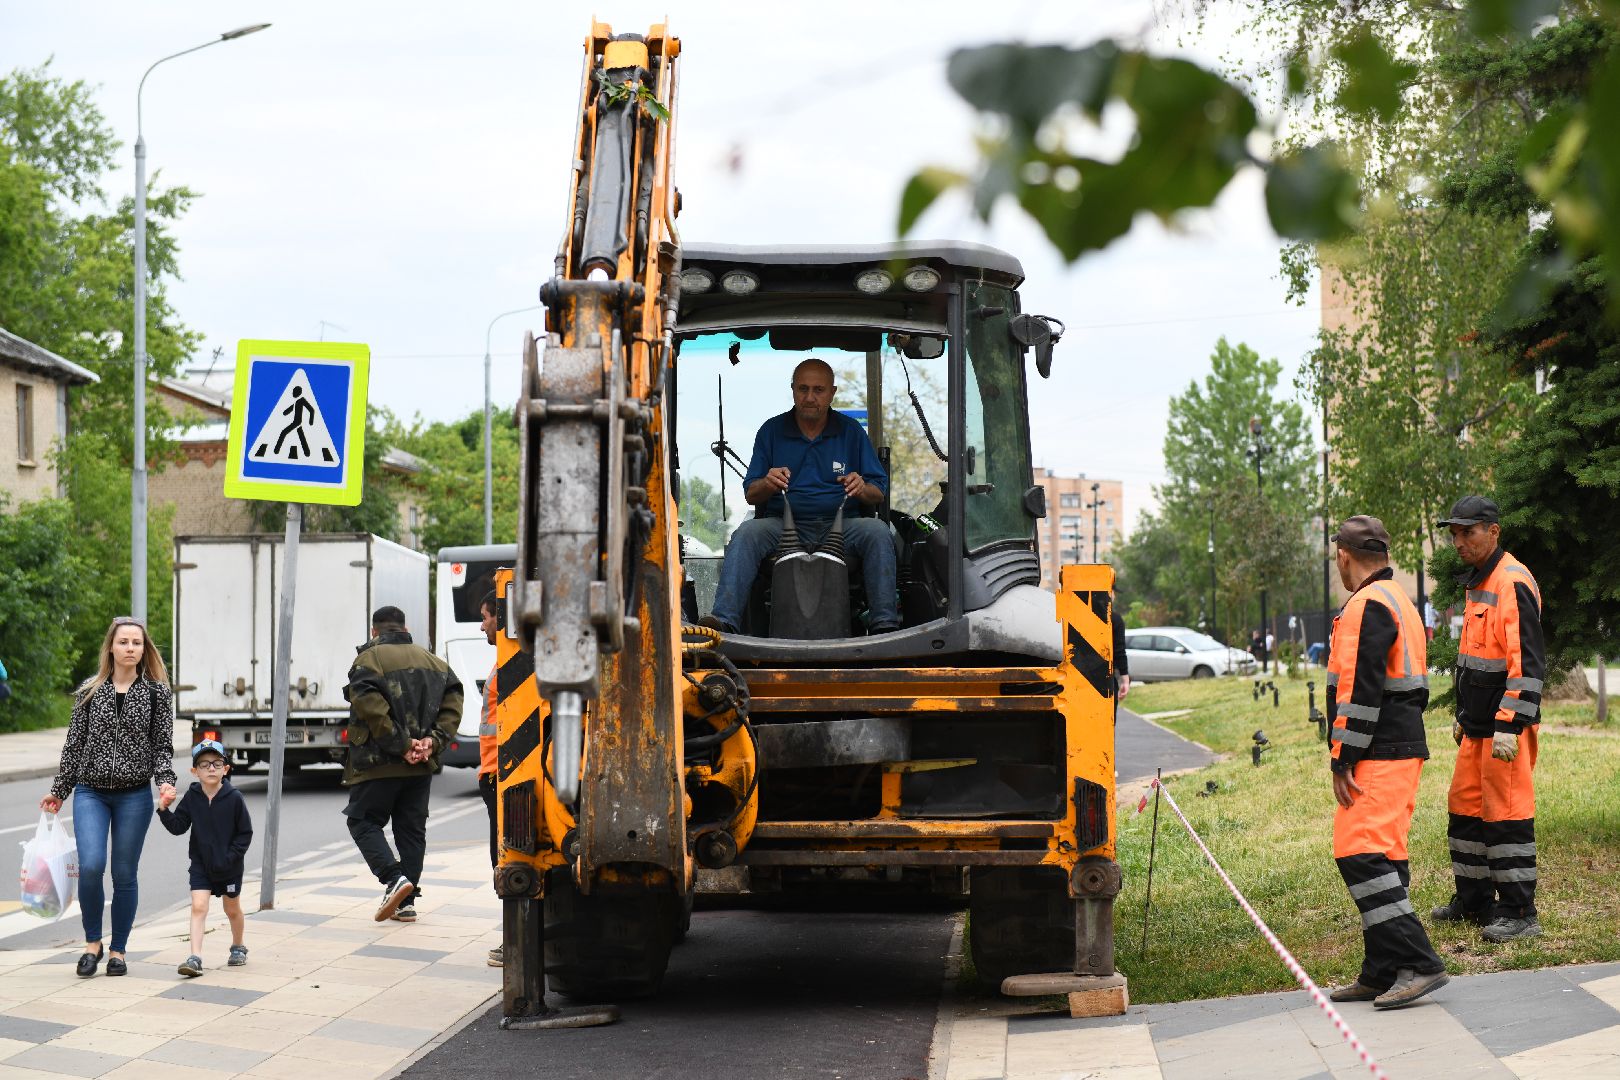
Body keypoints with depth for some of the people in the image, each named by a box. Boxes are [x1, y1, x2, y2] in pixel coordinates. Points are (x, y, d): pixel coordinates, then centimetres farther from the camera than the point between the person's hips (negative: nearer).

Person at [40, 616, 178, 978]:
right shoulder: (90, 690, 5)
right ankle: (92, 942, 3)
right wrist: (58, 791, 12)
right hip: (90, 792, 0)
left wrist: (165, 780, -14)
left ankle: (117, 950, 17)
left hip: (135, 795, 0)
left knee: (124, 875, 4)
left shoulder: (157, 692, 3)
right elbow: (74, 743, 10)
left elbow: (163, 745, 3)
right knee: (91, 866, -16)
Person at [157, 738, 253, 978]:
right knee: (198, 906, -13)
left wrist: (230, 857, -15)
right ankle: (195, 958, -18)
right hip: (201, 864, 1)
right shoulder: (192, 797, -7)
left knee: (232, 909, 18)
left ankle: (238, 947, 41)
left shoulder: (234, 798, -14)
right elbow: (179, 827, -6)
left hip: (229, 866, -1)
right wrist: (164, 810, -21)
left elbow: (245, 833, -8)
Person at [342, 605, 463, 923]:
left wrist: (400, 744, -17)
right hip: (421, 766, 5)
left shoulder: (368, 660, -6)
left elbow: (371, 707, -20)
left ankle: (394, 878, -15)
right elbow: (453, 701, 2)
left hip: (378, 764, -5)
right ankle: (406, 903, 11)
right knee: (411, 828, 12)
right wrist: (433, 740, -6)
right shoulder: (432, 661, 13)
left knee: (364, 822, 6)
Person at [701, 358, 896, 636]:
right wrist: (767, 484, -16)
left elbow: (878, 495, 9)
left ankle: (884, 624, -34)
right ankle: (724, 620, -43)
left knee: (877, 531, -29)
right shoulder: (771, 431, 12)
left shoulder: (852, 432, 11)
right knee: (747, 533, -29)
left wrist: (862, 489, -16)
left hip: (839, 525, 0)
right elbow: (750, 495, 9)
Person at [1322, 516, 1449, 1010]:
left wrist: (1343, 760, -17)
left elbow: (1361, 690, -19)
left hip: (1378, 757, -11)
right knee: (1382, 857, 11)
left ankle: (1418, 965, -18)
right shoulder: (1401, 603, 20)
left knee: (1361, 855, -14)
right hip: (1405, 749, 11)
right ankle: (1382, 974, 12)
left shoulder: (1366, 607, -12)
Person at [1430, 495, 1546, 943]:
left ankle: (1520, 913, 1)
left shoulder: (1513, 583, -16)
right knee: (1465, 809, 15)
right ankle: (1473, 900, 26)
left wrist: (1509, 725, -24)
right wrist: (1463, 716, 25)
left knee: (1507, 815, -5)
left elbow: (1527, 662, -21)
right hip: (1477, 728, 10)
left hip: (1505, 728, -10)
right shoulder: (1478, 583, 16)